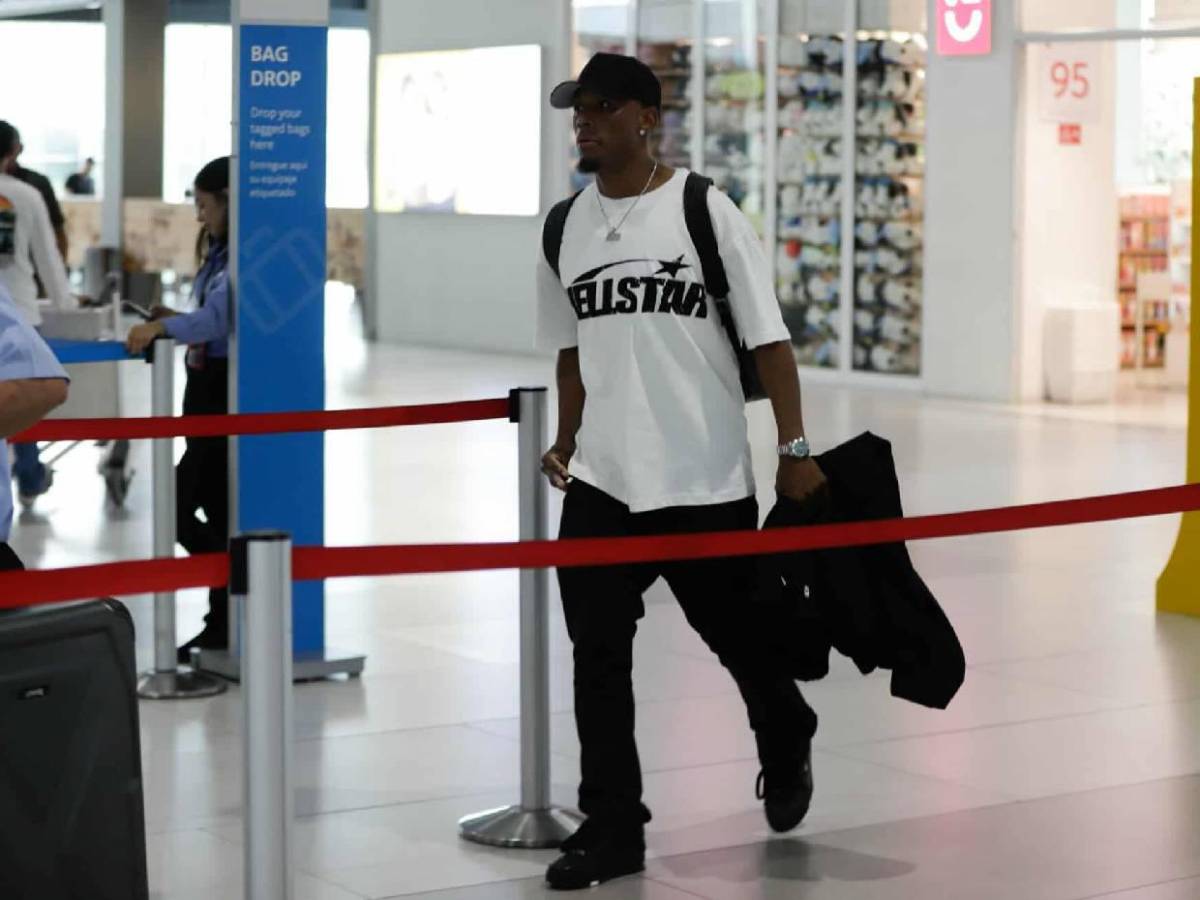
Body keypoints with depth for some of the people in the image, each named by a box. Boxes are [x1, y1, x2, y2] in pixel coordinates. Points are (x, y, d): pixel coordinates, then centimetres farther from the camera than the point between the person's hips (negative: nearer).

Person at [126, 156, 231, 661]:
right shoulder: (217, 253, 14)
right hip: (206, 389, 10)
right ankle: (225, 624, 20)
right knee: (216, 510, 12)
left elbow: (220, 317, -30)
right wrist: (175, 323, 5)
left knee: (182, 508, -9)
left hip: (229, 392, -10)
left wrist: (164, 327, -39)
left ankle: (228, 625, 0)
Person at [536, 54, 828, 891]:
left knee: (740, 635, 12)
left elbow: (768, 338, -8)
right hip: (601, 479, 4)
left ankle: (787, 747, 42)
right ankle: (612, 826, 8)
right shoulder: (565, 227, 6)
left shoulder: (705, 211, -8)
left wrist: (795, 450, -12)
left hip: (706, 477, -3)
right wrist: (566, 444, 12)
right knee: (598, 656, -1)